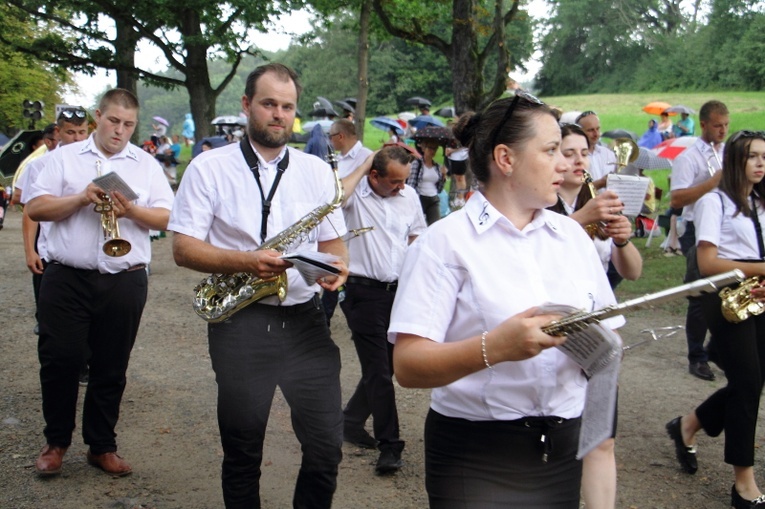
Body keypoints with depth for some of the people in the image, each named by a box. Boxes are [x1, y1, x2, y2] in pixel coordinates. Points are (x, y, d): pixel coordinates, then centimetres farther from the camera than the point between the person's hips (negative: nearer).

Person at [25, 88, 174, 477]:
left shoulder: (146, 165, 10)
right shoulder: (64, 158, 7)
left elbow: (167, 217, 2)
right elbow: (35, 208, -1)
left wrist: (132, 211, -16)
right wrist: (81, 198, -14)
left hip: (124, 282, 1)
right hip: (67, 278, -1)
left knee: (111, 368, 7)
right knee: (59, 360, 0)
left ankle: (102, 446, 20)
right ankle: (56, 442, 18)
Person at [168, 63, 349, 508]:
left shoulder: (317, 171, 10)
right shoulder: (209, 168, 1)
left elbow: (333, 242, 14)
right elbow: (184, 248, -4)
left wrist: (338, 265, -10)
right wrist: (246, 261, -19)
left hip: (306, 320, 2)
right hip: (240, 324, -2)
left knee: (326, 446, 0)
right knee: (243, 451, 10)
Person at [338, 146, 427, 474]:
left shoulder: (408, 195, 6)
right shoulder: (356, 194, -9)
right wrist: (362, 167, -21)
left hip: (398, 290, 6)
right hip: (363, 292, -6)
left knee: (385, 364, 14)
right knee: (378, 369, -5)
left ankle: (352, 421, 35)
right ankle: (389, 446, 2)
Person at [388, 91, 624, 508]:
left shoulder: (573, 235, 10)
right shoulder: (447, 242, -9)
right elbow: (407, 365, -17)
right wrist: (493, 348, -32)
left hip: (568, 448, 5)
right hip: (477, 459, -5)